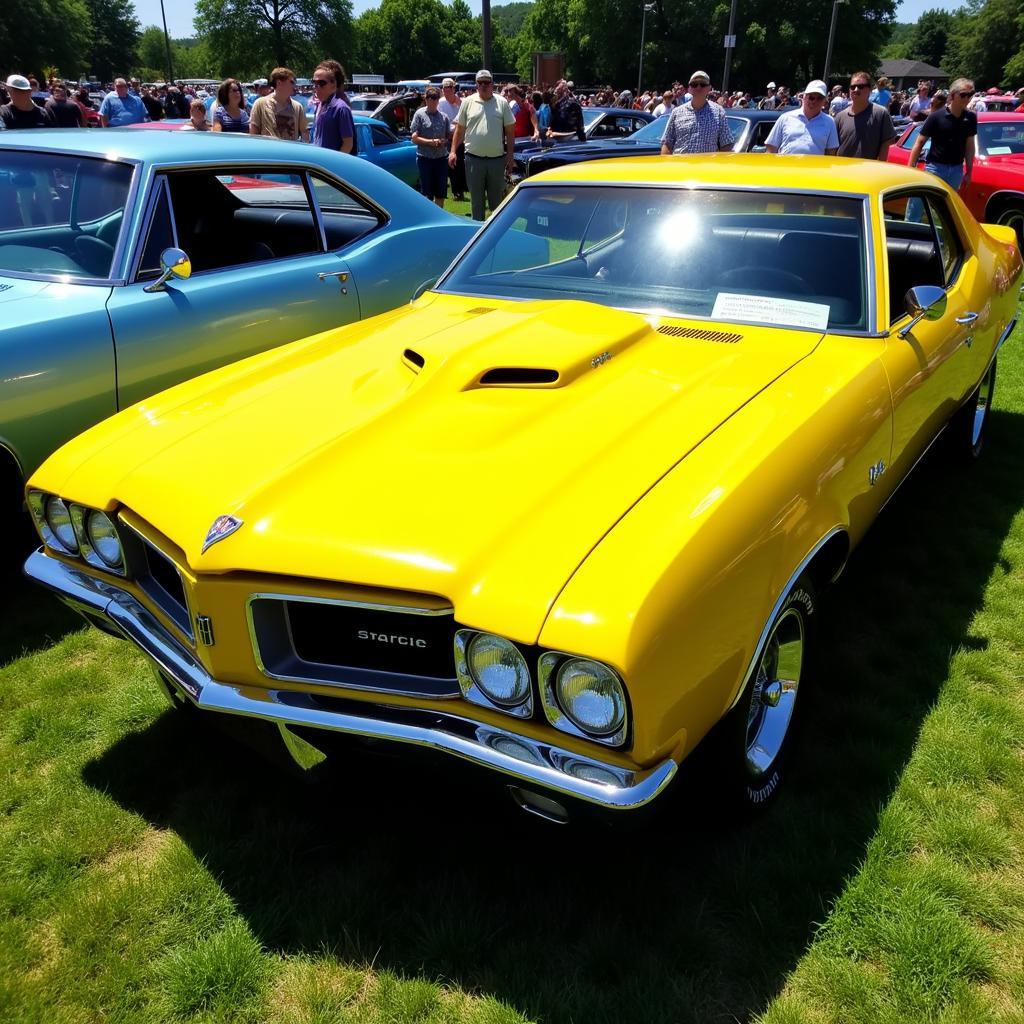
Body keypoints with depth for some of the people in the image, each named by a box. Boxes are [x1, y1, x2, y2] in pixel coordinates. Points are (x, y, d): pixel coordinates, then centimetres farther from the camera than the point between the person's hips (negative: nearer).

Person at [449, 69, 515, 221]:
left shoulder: (502, 103, 4)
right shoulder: (468, 102, 5)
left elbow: (510, 131, 4)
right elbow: (459, 129, 8)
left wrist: (510, 156, -1)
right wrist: (453, 151, 0)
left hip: (497, 159, 0)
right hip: (474, 159, 0)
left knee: (497, 200, 9)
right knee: (476, 199, 7)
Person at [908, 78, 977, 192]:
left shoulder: (970, 118, 2)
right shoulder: (936, 117, -10)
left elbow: (969, 145, 9)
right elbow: (919, 143, -8)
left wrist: (969, 172, 9)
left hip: (957, 169, 4)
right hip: (935, 167, -4)